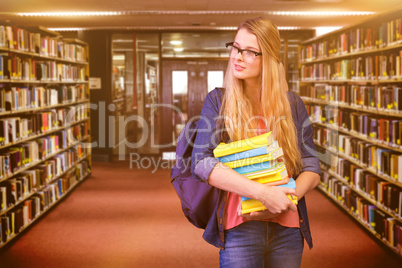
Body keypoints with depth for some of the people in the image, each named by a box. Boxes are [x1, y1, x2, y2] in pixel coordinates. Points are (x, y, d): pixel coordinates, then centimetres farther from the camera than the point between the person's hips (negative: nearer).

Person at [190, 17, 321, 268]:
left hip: (287, 229, 3)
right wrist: (263, 193, -21)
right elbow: (201, 163, -13)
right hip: (238, 227, -2)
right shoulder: (218, 101, -1)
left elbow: (312, 167, 5)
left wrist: (288, 199, -15)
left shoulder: (293, 104, 5)